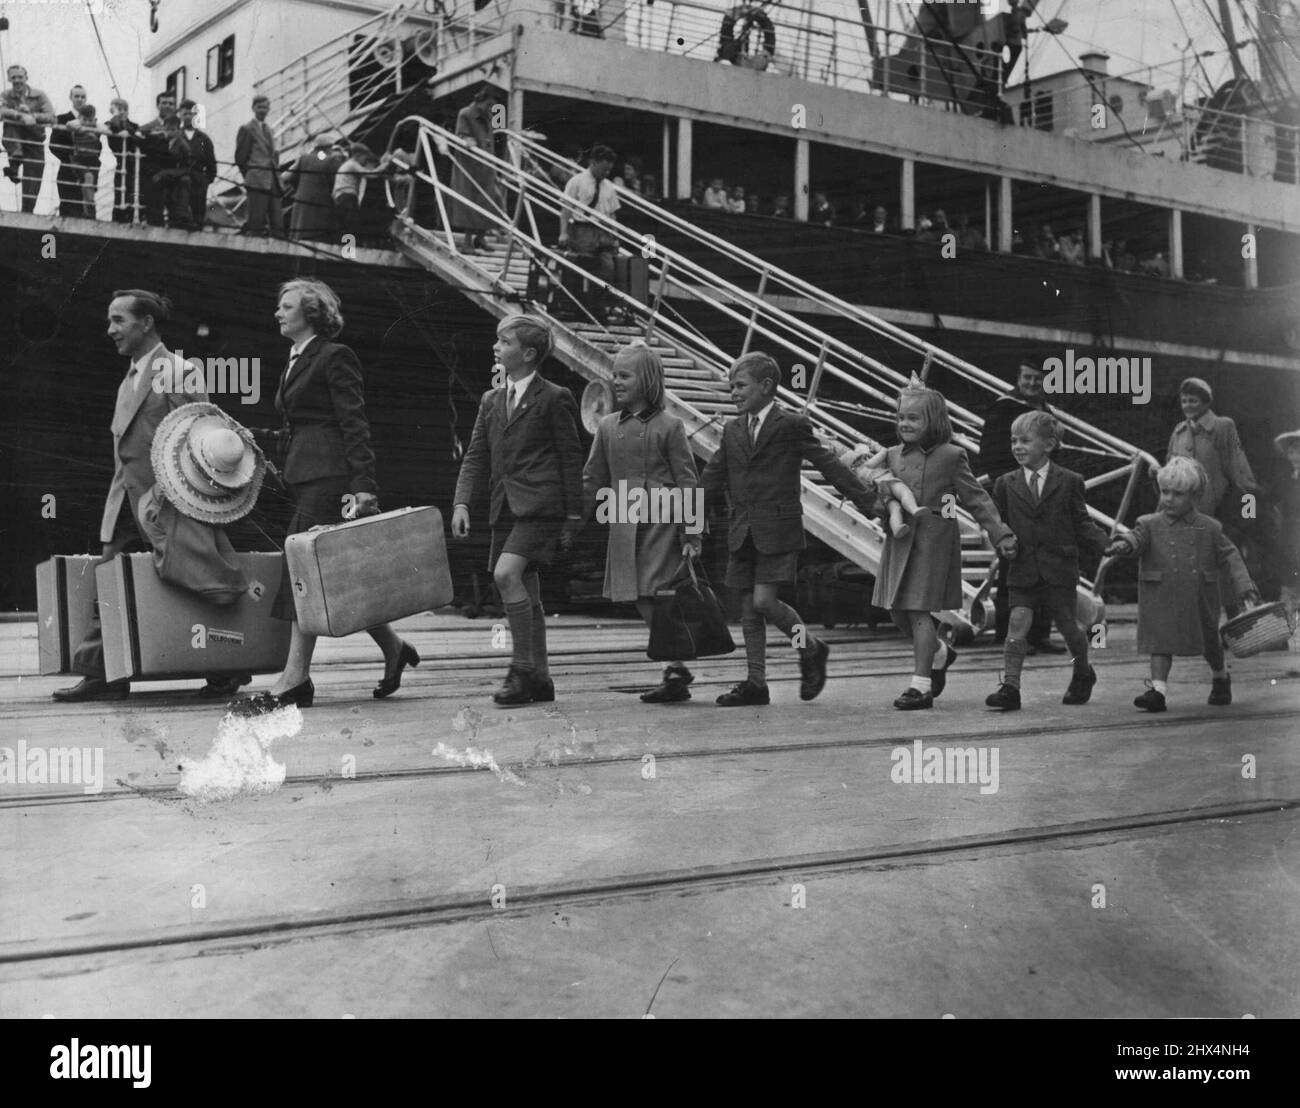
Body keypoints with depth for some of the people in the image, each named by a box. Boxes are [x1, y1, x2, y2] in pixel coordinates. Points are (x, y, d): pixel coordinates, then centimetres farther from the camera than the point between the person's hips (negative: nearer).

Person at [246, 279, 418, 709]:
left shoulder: (335, 357, -6)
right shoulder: (296, 363, 21)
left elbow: (354, 426, -13)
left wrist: (363, 484, -20)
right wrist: (254, 438, 10)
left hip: (329, 478, -9)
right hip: (306, 479, 9)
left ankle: (296, 677, -8)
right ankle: (393, 648, 20)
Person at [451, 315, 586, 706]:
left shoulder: (554, 399, -2)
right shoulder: (491, 401, 16)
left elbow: (571, 460, -2)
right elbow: (476, 457, 13)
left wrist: (572, 518, -4)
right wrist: (462, 502, -1)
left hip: (540, 506, -7)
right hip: (505, 508, 7)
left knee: (506, 574, -22)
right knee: (527, 595, 10)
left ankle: (523, 668, -13)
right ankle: (540, 679, 17)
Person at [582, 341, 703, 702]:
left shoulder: (669, 426, -3)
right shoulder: (608, 426, 11)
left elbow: (687, 482, -3)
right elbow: (593, 480, 16)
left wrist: (691, 534, -8)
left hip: (663, 522, -5)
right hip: (625, 525, 5)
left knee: (658, 596, -9)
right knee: (642, 602, 4)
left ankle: (676, 673, -1)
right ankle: (677, 668, 14)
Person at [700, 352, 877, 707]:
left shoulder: (791, 425, -5)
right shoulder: (732, 431, 12)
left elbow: (828, 463, -5)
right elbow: (713, 479, 18)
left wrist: (869, 501, -7)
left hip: (778, 531, -6)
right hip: (743, 533, 6)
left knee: (764, 601, -13)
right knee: (749, 608, 6)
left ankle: (811, 650, 11)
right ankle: (755, 683, 13)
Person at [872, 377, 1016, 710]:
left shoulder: (949, 457, -4)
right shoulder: (894, 455, 11)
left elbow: (976, 499, -2)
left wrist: (1001, 534, -6)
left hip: (932, 539, -6)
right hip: (899, 541, 6)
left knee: (918, 609, -7)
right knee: (898, 611, 9)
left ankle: (921, 685, 0)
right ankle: (939, 653, 35)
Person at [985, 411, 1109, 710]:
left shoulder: (1069, 482, 2)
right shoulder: (1006, 484, 7)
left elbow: (1082, 525, 3)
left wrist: (1106, 544, -6)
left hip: (1060, 569, -1)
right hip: (1022, 570, 1)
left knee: (1068, 625, 8)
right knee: (1017, 623, -11)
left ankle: (1083, 674, 35)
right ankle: (1009, 686, -13)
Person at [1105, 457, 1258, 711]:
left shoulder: (1209, 528, 0)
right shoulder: (1151, 525, -1)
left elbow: (1230, 557, 3)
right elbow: (1137, 538, -18)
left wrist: (1245, 586, -6)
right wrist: (1123, 544, -42)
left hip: (1200, 601, 1)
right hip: (1161, 602, -1)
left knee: (1209, 642, 17)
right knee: (1161, 643, -8)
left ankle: (1220, 678, 42)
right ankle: (1158, 689, -8)